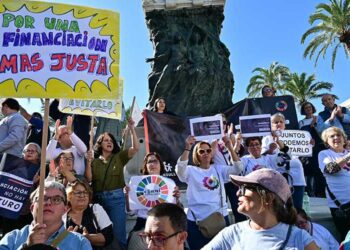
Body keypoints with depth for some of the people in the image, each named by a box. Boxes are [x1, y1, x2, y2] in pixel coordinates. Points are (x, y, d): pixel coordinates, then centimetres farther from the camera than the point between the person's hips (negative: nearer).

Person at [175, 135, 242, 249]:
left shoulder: (219, 168, 8)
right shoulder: (191, 170, -1)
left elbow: (237, 169, -4)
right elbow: (179, 170, -21)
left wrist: (230, 147, -15)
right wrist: (187, 148, -32)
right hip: (197, 220, -2)